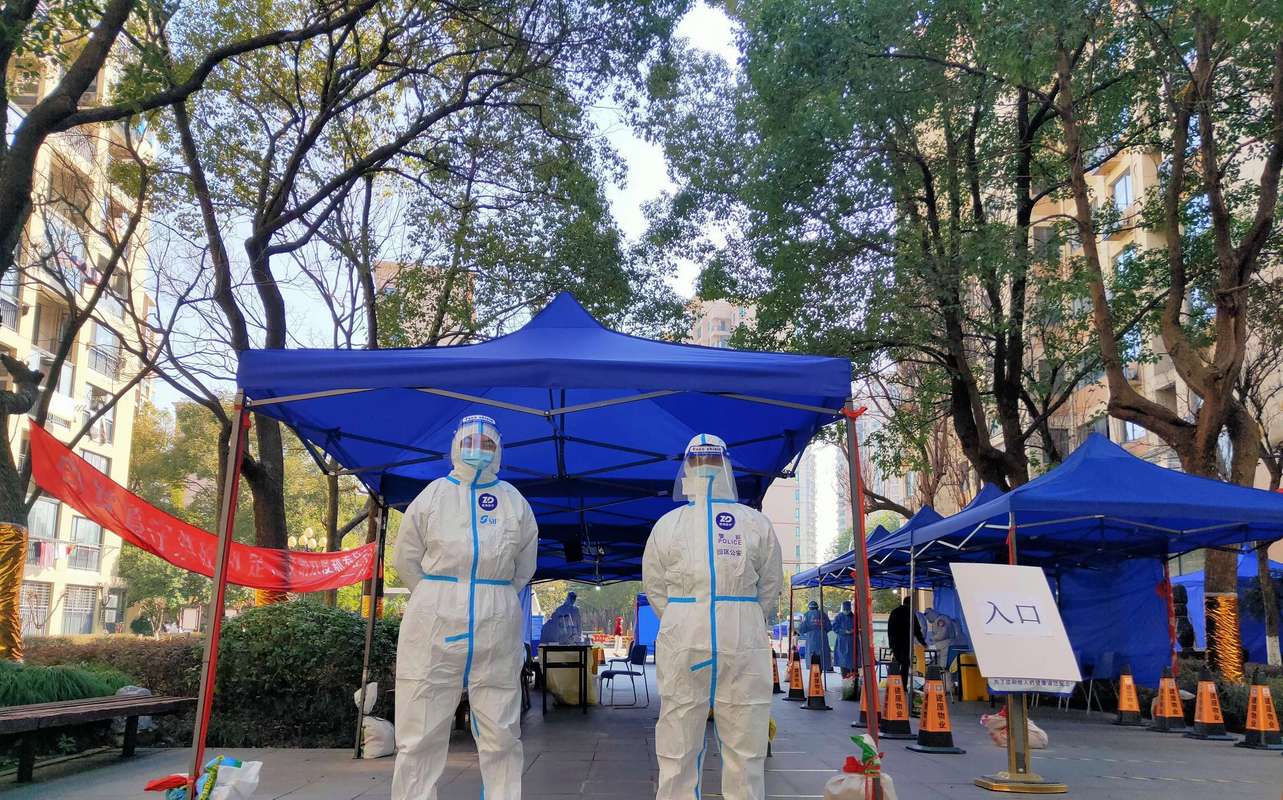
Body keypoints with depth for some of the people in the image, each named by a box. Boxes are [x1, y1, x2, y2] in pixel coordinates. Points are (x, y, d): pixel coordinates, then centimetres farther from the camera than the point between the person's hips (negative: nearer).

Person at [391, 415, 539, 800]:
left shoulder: (515, 503, 8)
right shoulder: (433, 495, 4)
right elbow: (405, 559, 9)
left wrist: (493, 601, 11)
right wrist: (438, 600, 9)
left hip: (497, 630, 1)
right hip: (434, 625, -1)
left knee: (501, 736, 5)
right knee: (419, 737, 0)